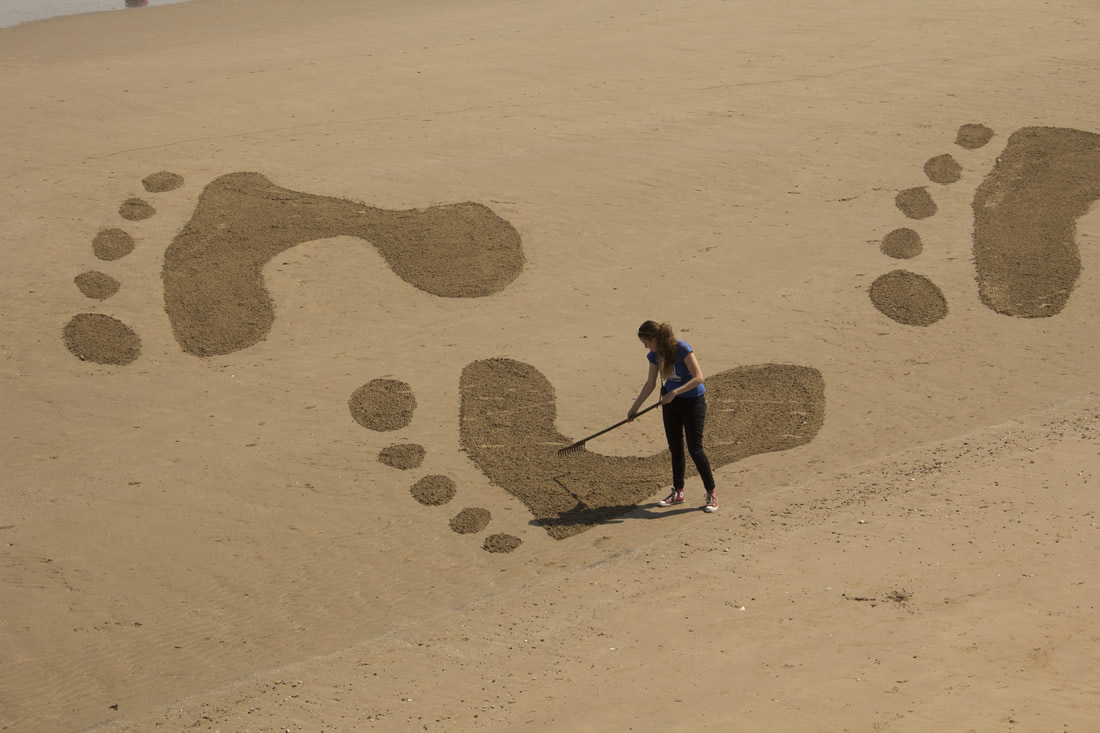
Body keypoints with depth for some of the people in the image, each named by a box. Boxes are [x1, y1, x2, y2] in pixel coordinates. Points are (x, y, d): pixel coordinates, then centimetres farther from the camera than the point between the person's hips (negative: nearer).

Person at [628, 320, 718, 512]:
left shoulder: (682, 349, -24)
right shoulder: (654, 355, -3)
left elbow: (698, 377, -27)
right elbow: (650, 384, 10)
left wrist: (675, 392, -34)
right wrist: (634, 408, 13)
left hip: (693, 401, -7)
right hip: (670, 402, 7)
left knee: (695, 448, -8)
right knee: (675, 448, 12)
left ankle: (711, 494, 4)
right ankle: (678, 492, 23)